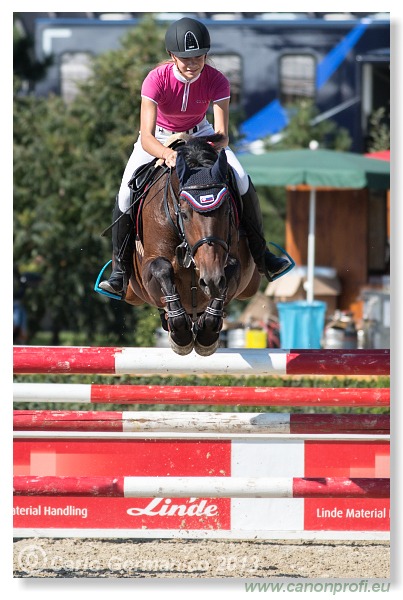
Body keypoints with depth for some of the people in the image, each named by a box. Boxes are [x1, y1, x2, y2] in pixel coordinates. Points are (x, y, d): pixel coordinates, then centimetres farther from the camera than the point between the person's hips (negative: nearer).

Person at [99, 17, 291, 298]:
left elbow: (222, 134, -31)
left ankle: (261, 254, 2)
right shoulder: (156, 80, -31)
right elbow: (146, 137, -38)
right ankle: (120, 271, -9)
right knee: (126, 194, -23)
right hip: (158, 139, -2)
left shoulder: (217, 81, -25)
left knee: (243, 183, -18)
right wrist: (168, 154, -59)